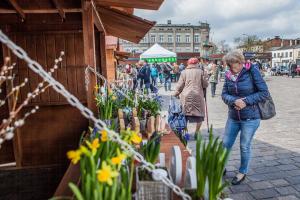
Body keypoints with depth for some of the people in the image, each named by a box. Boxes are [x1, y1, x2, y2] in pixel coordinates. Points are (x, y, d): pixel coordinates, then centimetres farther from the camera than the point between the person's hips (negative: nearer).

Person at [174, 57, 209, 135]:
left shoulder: (184, 72, 4)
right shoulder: (201, 72, 2)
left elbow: (180, 85, 4)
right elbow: (205, 84, 4)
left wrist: (175, 94, 15)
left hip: (186, 96, 1)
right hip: (198, 95, -1)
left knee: (185, 114, 10)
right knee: (199, 114, 11)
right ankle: (197, 132, 13)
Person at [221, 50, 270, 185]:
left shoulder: (252, 72, -12)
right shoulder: (229, 75, 0)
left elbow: (264, 93, -11)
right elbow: (224, 94, -1)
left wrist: (246, 101, -21)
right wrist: (234, 101, -21)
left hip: (250, 118, -4)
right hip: (233, 117, 4)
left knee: (245, 147, 9)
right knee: (226, 144, 11)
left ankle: (242, 172, 31)